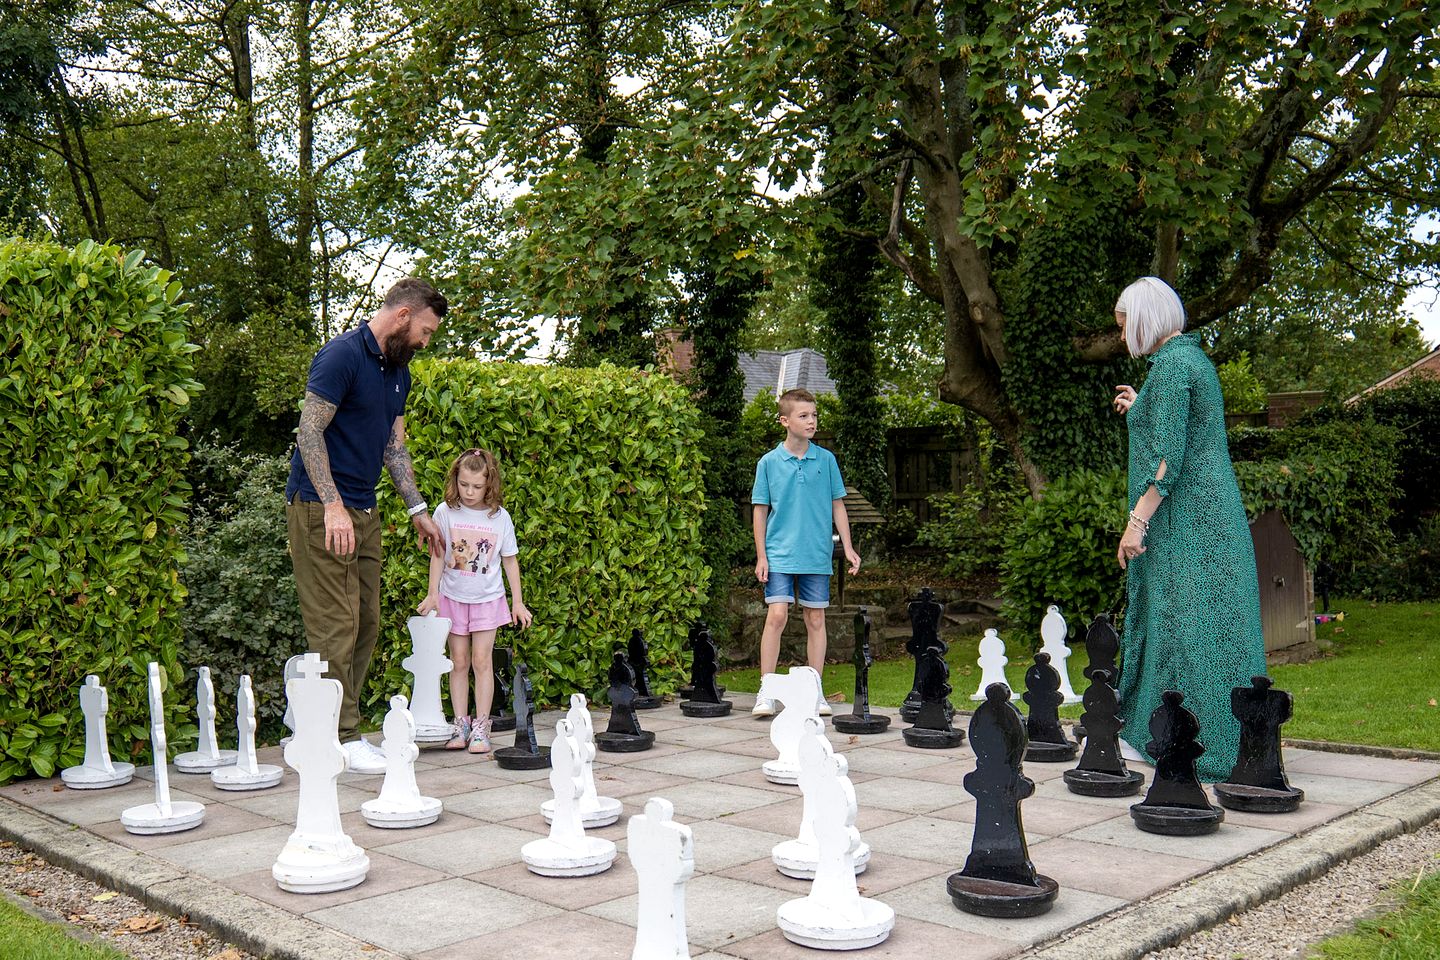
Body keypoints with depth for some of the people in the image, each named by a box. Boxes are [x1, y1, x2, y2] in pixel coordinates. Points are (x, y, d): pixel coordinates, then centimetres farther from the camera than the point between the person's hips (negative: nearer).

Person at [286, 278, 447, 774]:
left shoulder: (398, 371, 15)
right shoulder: (341, 355, -12)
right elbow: (309, 430, -17)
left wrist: (418, 510, 16)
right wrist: (333, 505, -24)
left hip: (364, 511, 9)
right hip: (320, 508, -9)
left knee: (366, 624, 8)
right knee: (336, 626, -7)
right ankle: (342, 738, -1)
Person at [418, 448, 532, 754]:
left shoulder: (500, 517, -5)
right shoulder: (445, 513, -6)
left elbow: (509, 560, 3)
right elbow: (438, 556, 1)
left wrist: (518, 602, 4)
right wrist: (433, 594, 0)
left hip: (488, 598, -1)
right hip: (453, 597, 1)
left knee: (481, 660, -4)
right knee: (459, 661, 5)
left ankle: (481, 727, 1)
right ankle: (461, 725, 12)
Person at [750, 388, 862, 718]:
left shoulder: (826, 460, 4)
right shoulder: (769, 463, 0)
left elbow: (837, 505, 10)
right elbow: (760, 510, 4)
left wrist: (847, 547, 5)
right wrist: (761, 556, 0)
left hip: (817, 556, 2)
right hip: (780, 555, -2)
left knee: (816, 620, 6)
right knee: (776, 616, -10)